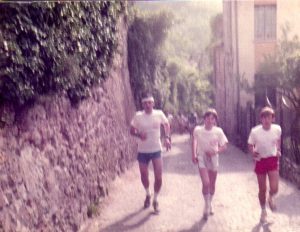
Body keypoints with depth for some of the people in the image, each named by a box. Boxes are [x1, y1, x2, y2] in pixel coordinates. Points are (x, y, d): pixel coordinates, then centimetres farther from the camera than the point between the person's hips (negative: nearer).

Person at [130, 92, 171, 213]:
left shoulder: (159, 114, -8)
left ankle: (155, 200, 21)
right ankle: (148, 194, 43)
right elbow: (132, 130, -2)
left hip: (156, 150, 0)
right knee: (144, 176, 12)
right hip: (142, 151, 0)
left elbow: (166, 124, 10)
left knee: (158, 177, -3)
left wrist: (167, 137, -4)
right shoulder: (138, 116, -10)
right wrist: (138, 134, -23)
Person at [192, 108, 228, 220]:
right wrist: (194, 155, -19)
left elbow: (224, 146, -1)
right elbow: (194, 143, -6)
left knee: (212, 184, 14)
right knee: (206, 183, -15)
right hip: (202, 158, -2)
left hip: (213, 159, 2)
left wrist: (215, 151, -18)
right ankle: (207, 206, 9)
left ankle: (209, 204, 38)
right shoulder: (198, 130, -7)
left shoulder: (218, 131, -6)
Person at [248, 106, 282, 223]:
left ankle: (270, 197, 29)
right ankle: (263, 211, 34)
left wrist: (278, 150, -2)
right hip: (260, 161, -1)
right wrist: (253, 152, -22)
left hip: (273, 160, 1)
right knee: (262, 189, 8)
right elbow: (250, 145, -4)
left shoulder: (277, 129, -11)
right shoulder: (255, 131, -18)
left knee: (274, 188, -11)